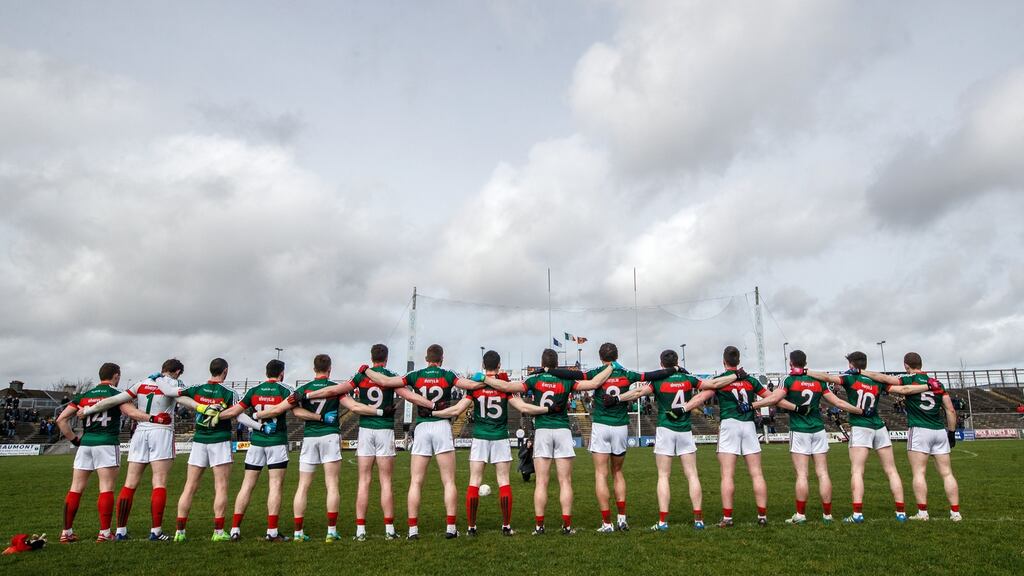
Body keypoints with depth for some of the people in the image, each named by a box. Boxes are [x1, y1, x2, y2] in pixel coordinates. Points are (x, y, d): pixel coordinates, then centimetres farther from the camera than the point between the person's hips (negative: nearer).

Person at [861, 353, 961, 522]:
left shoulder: (910, 380, -3)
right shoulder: (937, 383, 11)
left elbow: (882, 377, -6)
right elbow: (950, 410, 10)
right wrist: (952, 432, 18)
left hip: (919, 431, -5)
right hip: (940, 431, 5)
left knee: (919, 473, -3)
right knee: (947, 473, 9)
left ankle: (922, 512, -4)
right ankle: (955, 512, 10)